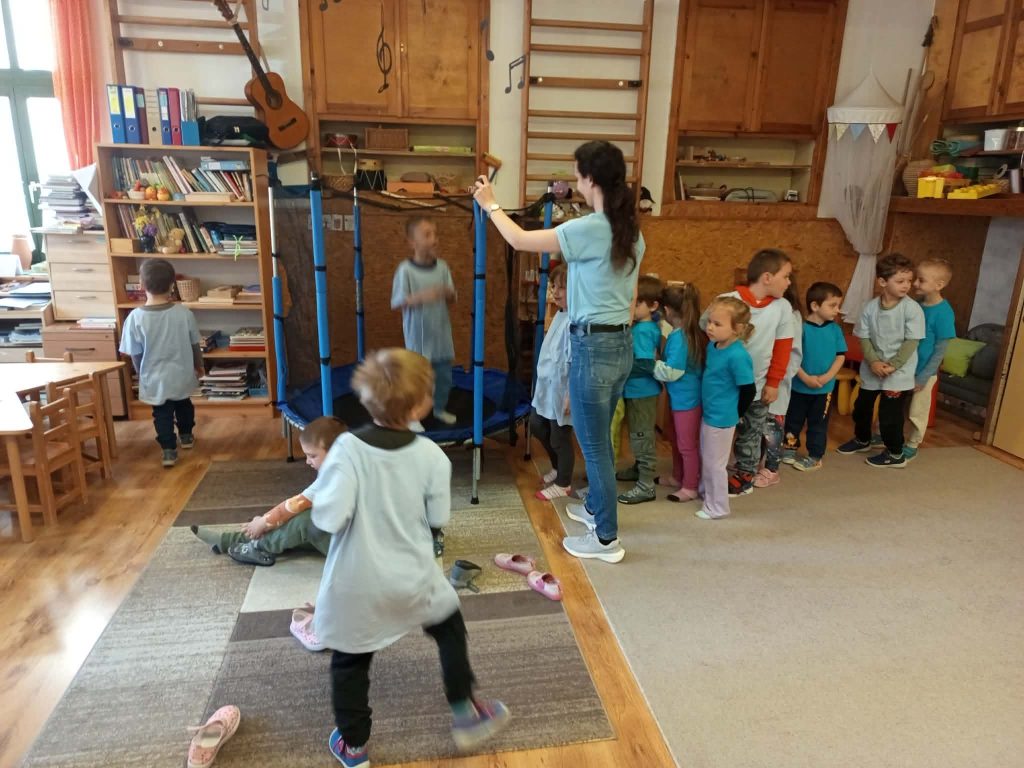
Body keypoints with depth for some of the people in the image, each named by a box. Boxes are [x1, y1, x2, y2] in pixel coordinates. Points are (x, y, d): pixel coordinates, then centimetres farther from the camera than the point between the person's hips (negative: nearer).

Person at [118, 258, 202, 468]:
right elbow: (194, 345, -3)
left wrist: (142, 375, 11)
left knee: (162, 414, 14)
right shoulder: (184, 312, -15)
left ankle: (169, 451, 16)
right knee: (184, 406, 26)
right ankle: (186, 436, 42)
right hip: (182, 375, 2)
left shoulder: (135, 317, -18)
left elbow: (135, 355, -8)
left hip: (155, 379, -2)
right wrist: (199, 366, 15)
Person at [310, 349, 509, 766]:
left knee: (349, 662, 21)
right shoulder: (431, 455, -14)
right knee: (450, 627, 27)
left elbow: (329, 518, -23)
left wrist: (318, 491, -3)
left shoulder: (348, 448, -20)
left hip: (355, 586, 0)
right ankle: (465, 713, 37)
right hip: (412, 579, 1)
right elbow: (439, 518, -4)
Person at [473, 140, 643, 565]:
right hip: (622, 344, 9)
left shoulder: (589, 229, -18)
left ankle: (607, 539, 15)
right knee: (598, 437, 23)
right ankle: (596, 507, 41)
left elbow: (519, 240, -9)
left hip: (593, 346, -9)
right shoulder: (631, 231, 8)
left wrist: (491, 205, 7)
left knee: (594, 444, 3)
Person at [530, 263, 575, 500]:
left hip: (562, 391, -10)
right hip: (546, 387, 10)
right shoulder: (559, 314, 7)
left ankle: (563, 484, 26)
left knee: (560, 439, 5)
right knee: (537, 426, 23)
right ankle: (558, 468, 43)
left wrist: (570, 395, -24)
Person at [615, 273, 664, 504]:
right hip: (636, 391, 9)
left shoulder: (642, 331, -23)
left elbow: (645, 365, -28)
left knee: (642, 437, -1)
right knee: (638, 435, 23)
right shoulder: (648, 325, 5)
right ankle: (639, 468, 41)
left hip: (642, 393, -9)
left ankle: (646, 486, 8)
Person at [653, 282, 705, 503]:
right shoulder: (691, 332, 4)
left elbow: (672, 371, -26)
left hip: (686, 399, -9)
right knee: (677, 440, 23)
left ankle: (690, 487, 20)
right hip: (682, 396, 10)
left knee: (687, 444, 6)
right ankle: (678, 477, 39)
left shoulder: (678, 337, -25)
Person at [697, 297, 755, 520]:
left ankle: (718, 507, 22)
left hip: (721, 418, -8)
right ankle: (708, 494, 41)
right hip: (708, 413, 8)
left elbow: (749, 390, -20)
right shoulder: (712, 346, 1)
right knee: (706, 459, 22)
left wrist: (736, 414, -7)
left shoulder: (737, 356, -25)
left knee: (715, 463, 6)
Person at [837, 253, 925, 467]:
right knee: (861, 407, 19)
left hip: (899, 372, -4)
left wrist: (892, 366, -18)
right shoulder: (870, 307, -6)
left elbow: (911, 342, -14)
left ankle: (895, 454, 21)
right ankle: (862, 440, 45)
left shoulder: (912, 308, -14)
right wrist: (873, 362, -15)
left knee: (890, 414, 0)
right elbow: (864, 337, -2)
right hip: (871, 369, 4)